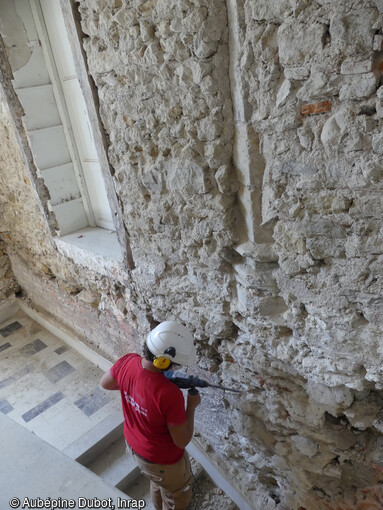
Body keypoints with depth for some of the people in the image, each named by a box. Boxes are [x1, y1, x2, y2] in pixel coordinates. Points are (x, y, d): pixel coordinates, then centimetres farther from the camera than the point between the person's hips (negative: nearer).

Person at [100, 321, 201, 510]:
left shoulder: (127, 362, -24)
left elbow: (104, 383, -1)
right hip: (162, 460, -6)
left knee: (157, 483, 37)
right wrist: (191, 406, -13)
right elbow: (182, 441, -26)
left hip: (133, 445, 6)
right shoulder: (170, 395, -41)